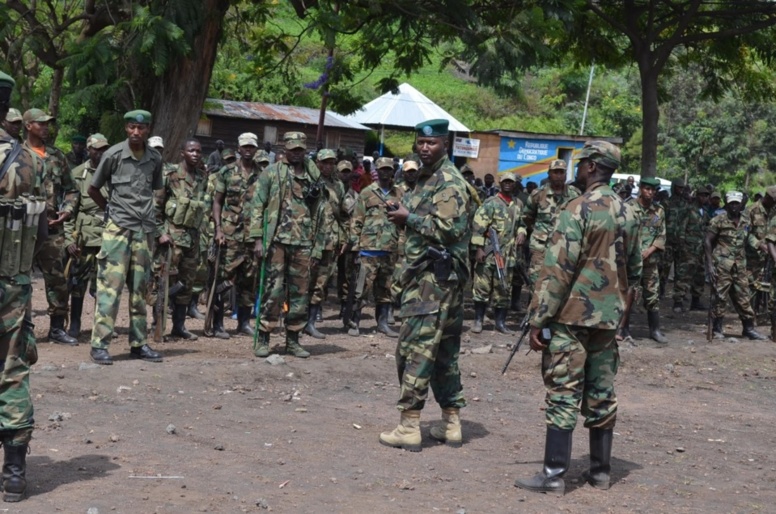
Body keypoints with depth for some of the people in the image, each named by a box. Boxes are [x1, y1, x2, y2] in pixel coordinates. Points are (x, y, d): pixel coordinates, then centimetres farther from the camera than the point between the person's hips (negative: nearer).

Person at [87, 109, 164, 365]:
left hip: (144, 229, 4)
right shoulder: (114, 155, -6)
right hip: (118, 228, -4)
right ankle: (99, 344, -6)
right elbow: (93, 189, 4)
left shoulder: (155, 159, 6)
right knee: (111, 285, -9)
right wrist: (111, 209, 8)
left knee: (140, 288, 8)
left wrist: (146, 212, 10)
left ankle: (138, 343, 15)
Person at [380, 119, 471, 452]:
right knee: (444, 350, 12)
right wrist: (405, 216, 9)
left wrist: (409, 218, -14)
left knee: (415, 348, -10)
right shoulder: (426, 178, 19)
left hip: (435, 277, -11)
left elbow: (450, 229, -22)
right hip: (427, 276, 11)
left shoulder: (448, 182, -12)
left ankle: (409, 427, -7)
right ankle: (451, 424, 18)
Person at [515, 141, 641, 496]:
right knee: (601, 395, 12)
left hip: (573, 315, -6)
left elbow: (557, 269, -17)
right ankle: (600, 470, 18)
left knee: (563, 393, -4)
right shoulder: (627, 214, 8)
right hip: (609, 319, 7)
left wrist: (539, 319, -14)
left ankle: (554, 474, -4)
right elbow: (634, 270, 15)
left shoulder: (579, 209, -14)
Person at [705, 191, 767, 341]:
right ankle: (717, 329, 8)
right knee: (720, 297, -2)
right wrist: (709, 263, -12)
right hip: (722, 264, -5)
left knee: (743, 297, 8)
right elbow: (707, 241, -6)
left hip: (740, 265, 5)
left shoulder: (746, 220, 7)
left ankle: (748, 328, 16)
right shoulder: (718, 220, -7)